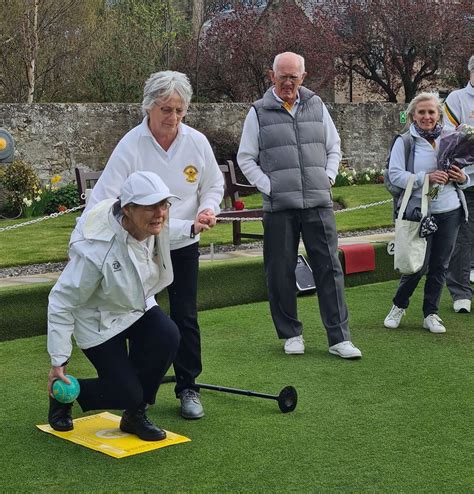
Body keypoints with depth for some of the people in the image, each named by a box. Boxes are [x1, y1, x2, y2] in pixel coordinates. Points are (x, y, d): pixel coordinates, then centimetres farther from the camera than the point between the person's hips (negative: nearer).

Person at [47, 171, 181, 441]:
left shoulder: (155, 225, -19)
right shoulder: (95, 249, -37)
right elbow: (62, 303, -26)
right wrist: (59, 362, -24)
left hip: (139, 306, 6)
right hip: (99, 320, -6)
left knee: (168, 337, -26)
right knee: (127, 394, -12)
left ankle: (135, 415, -1)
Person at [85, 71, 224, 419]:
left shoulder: (197, 142, -9)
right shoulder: (130, 146, -19)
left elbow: (214, 185, 10)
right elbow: (103, 200, -22)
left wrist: (208, 209, -11)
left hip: (183, 244, 2)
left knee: (185, 317, 2)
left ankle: (188, 388, 16)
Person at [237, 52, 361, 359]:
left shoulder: (316, 106, 12)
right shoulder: (259, 112, 4)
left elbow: (334, 147, 19)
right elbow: (246, 159, 6)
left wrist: (328, 178, 4)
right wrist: (268, 187, -5)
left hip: (319, 203, 2)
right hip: (279, 206, -1)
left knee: (330, 268, -1)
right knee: (281, 273, 4)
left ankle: (339, 337, 4)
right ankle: (291, 334, 20)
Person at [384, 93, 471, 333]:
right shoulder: (404, 142, -4)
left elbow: (462, 173, 17)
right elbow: (395, 175, -13)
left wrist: (462, 178, -7)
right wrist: (425, 178, -23)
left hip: (450, 212, 4)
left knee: (440, 266, 8)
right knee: (418, 266, -3)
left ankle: (431, 314, 21)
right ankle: (399, 306, 22)